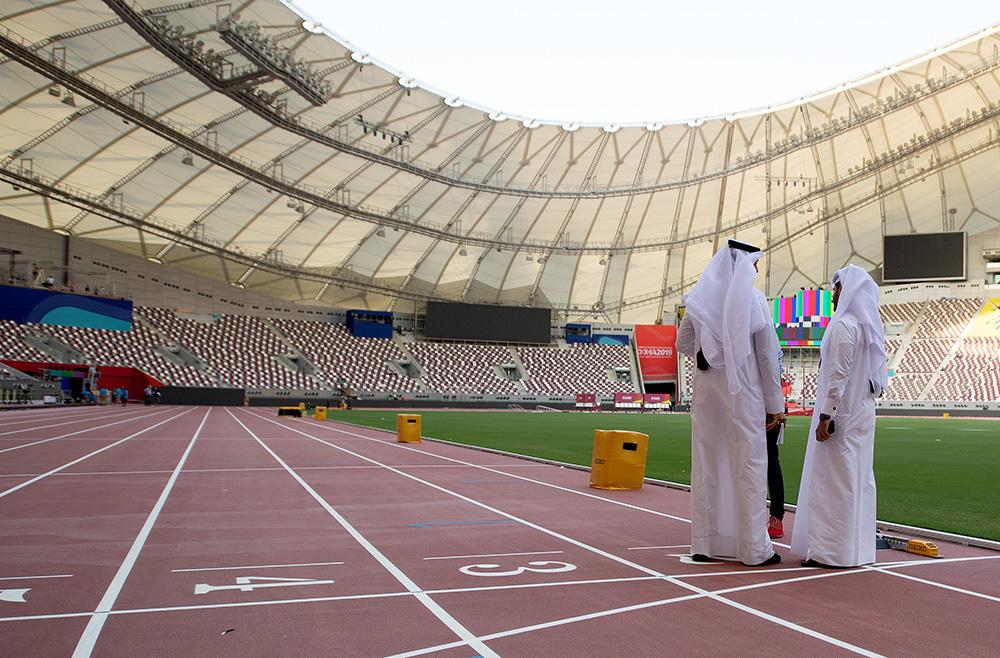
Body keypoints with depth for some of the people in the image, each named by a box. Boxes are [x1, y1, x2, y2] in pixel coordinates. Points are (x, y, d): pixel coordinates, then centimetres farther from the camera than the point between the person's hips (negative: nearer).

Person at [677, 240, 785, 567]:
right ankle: (753, 548, 8)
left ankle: (705, 543, 16)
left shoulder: (699, 299, 2)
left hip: (706, 391, 4)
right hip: (743, 393, -4)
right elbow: (768, 355, -5)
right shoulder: (754, 299, -8)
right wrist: (775, 403, 0)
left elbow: (683, 343, 12)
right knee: (748, 466, 3)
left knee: (706, 465, 10)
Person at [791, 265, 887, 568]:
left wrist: (825, 416, -19)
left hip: (841, 414, -9)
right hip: (863, 413, 9)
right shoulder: (870, 328, 12)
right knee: (859, 479, 12)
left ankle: (831, 550, 0)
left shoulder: (843, 326, -15)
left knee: (833, 479, -4)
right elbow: (876, 377, 15)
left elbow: (838, 375, -20)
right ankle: (858, 547, 20)